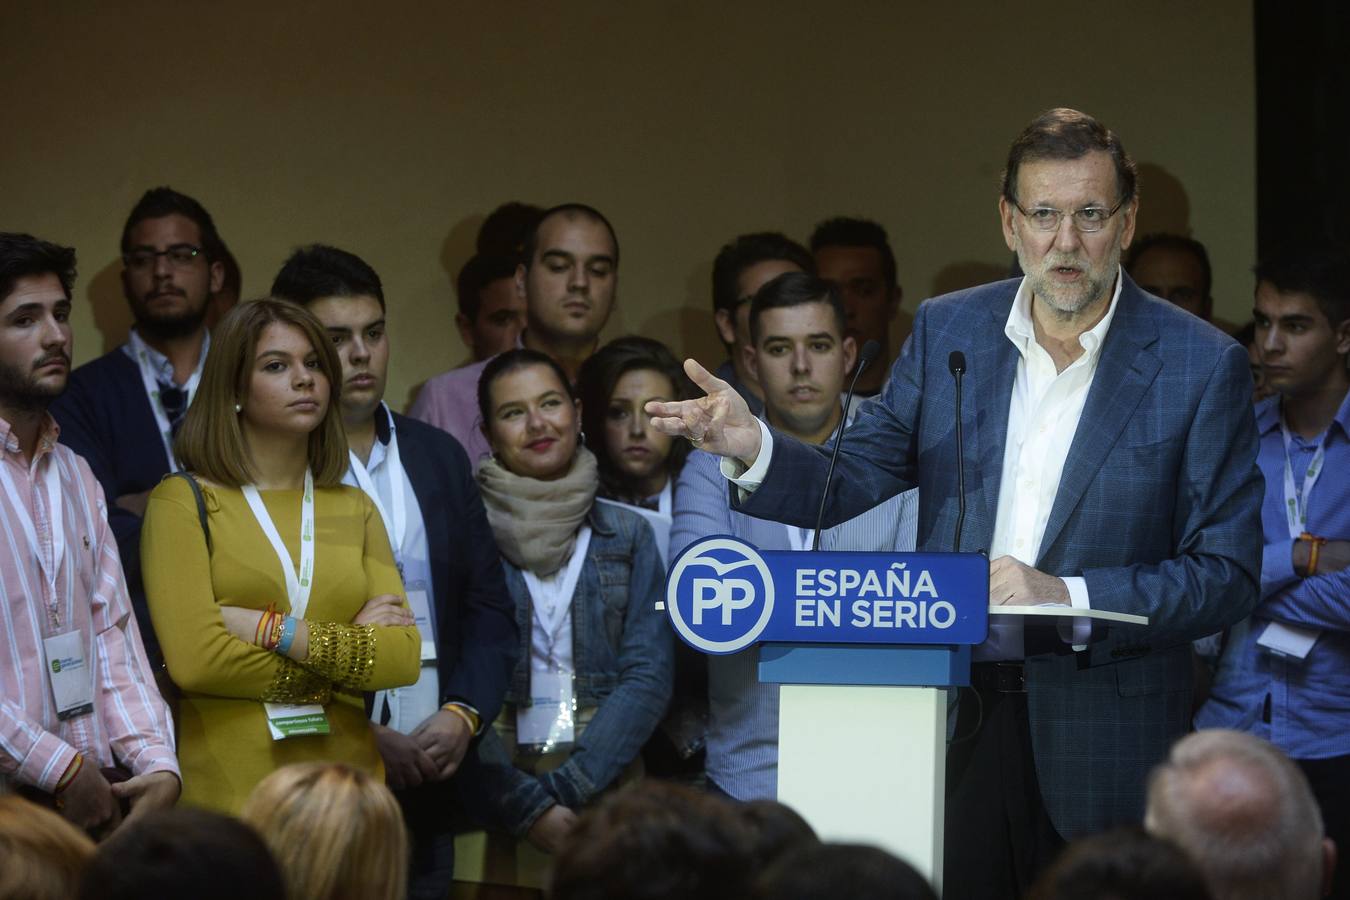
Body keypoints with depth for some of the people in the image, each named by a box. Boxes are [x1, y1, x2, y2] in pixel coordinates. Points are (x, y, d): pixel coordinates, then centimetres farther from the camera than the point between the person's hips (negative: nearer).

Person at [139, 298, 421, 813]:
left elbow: (404, 658, 0)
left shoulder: (355, 510, 13)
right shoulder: (182, 501, 0)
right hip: (226, 788, -4)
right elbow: (193, 658, -13)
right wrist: (349, 652, -4)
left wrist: (273, 631, -11)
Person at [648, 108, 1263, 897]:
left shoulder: (1203, 366, -5)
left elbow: (1226, 575, -7)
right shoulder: (949, 331, 6)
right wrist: (753, 448, -16)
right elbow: (852, 482, 6)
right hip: (953, 715, 3)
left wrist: (1069, 595, -20)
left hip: (1104, 744, -2)